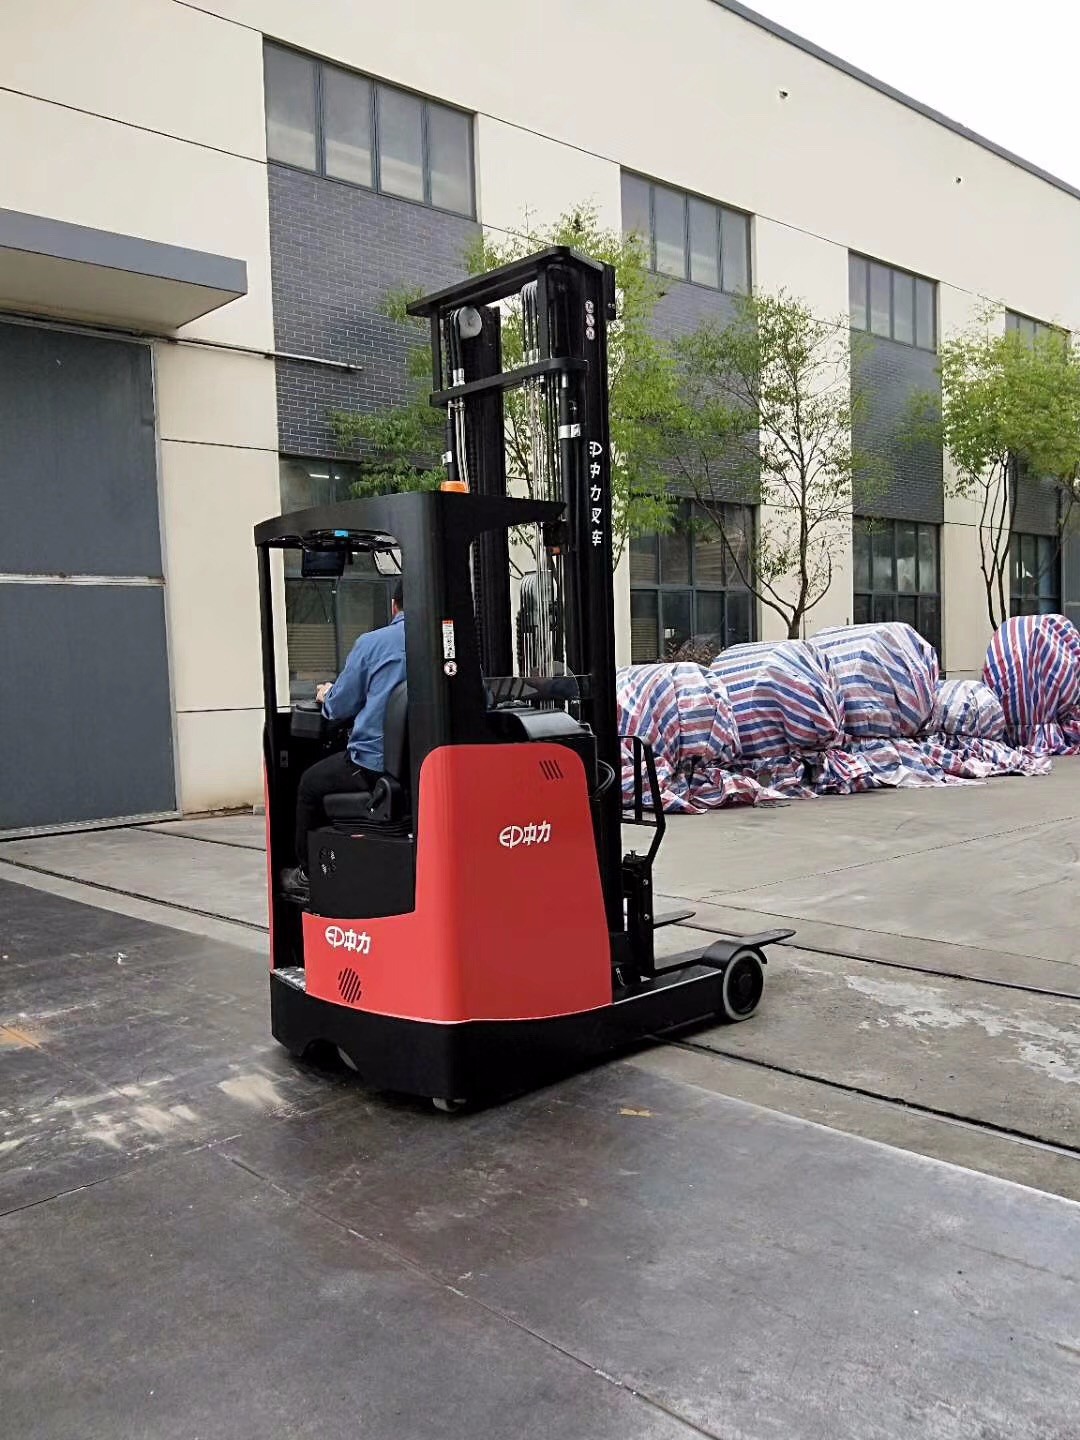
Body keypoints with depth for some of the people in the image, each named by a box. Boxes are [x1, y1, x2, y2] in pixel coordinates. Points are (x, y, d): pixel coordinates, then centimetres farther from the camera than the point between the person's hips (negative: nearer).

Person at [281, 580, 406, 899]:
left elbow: (339, 707, 0)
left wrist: (326, 696, 26)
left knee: (310, 783, 23)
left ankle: (306, 876, 32)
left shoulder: (372, 643, -7)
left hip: (375, 765, -4)